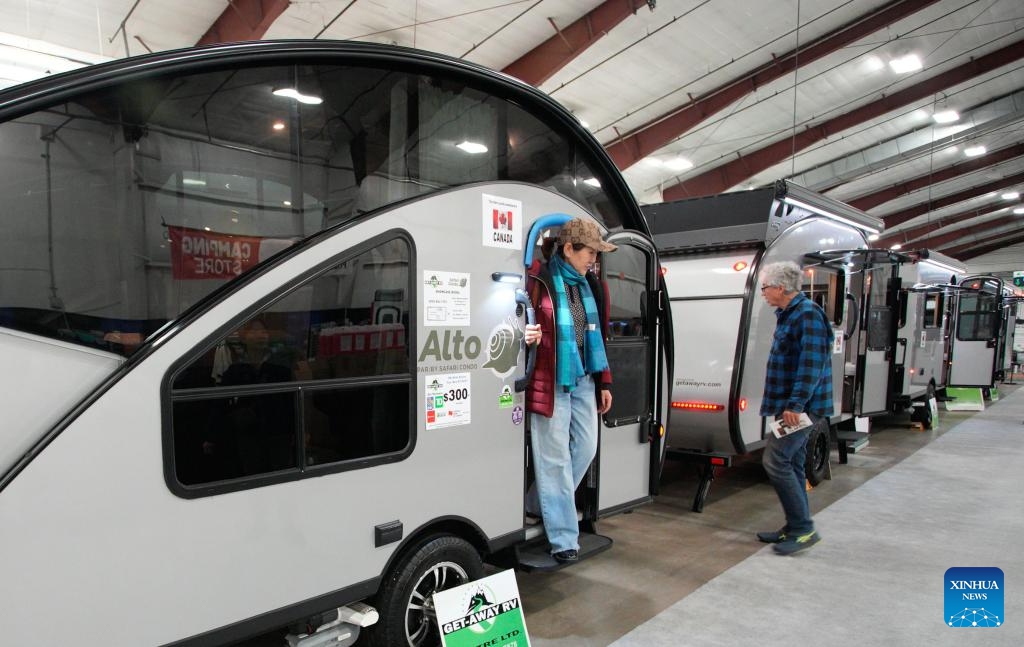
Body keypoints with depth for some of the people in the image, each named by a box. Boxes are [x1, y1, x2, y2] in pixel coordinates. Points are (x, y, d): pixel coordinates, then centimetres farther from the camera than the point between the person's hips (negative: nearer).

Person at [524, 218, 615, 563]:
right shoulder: (539, 282, -12)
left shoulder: (589, 285, 11)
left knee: (586, 447, 14)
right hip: (551, 382, -8)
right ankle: (563, 538, 12)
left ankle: (539, 505, 34)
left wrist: (604, 382, 17)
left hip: (583, 380, 8)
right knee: (555, 458, 0)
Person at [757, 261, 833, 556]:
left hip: (800, 407, -10)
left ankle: (804, 529, -1)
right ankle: (795, 527, 23)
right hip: (790, 406, 10)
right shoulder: (788, 314, 15)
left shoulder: (808, 313, -15)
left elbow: (812, 363, -23)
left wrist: (795, 404, -26)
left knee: (775, 460, -10)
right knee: (791, 464, 14)